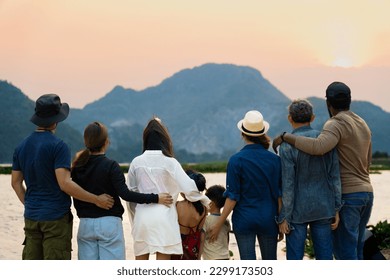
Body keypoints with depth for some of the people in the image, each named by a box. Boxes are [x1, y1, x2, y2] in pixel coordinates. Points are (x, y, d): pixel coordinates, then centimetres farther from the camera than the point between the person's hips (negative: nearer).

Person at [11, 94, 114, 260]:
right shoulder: (58, 146, -14)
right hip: (56, 218, -6)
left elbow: (16, 182, 14)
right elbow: (64, 183, -20)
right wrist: (96, 200, -14)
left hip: (31, 216, 7)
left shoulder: (22, 147, 8)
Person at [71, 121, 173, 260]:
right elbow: (125, 194, -18)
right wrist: (155, 198, -16)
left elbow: (76, 199, 10)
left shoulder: (77, 167, 5)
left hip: (85, 224, 5)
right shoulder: (110, 166, -10)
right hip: (109, 223, -5)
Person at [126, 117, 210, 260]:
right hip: (163, 217, -3)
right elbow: (189, 189, -9)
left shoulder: (136, 162, 4)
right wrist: (205, 200, 10)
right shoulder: (169, 162, -5)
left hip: (142, 217, 3)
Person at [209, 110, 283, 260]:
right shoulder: (274, 159, -1)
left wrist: (218, 224, -2)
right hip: (268, 219, 2)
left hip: (244, 219, -2)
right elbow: (279, 195, 2)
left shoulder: (236, 160, -9)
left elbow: (232, 197, -9)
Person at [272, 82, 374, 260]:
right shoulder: (363, 125, 14)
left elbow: (318, 147, -34)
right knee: (355, 250, 15)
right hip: (366, 193, 8)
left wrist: (285, 137, -23)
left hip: (346, 196, -8)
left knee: (344, 253, -4)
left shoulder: (336, 124, -13)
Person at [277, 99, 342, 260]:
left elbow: (287, 185, -13)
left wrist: (283, 218, -8)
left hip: (297, 210, -4)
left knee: (295, 257, 4)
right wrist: (336, 209, 7)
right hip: (323, 209, 4)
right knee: (325, 256, 8)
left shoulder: (287, 145, -12)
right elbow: (335, 178, 1)